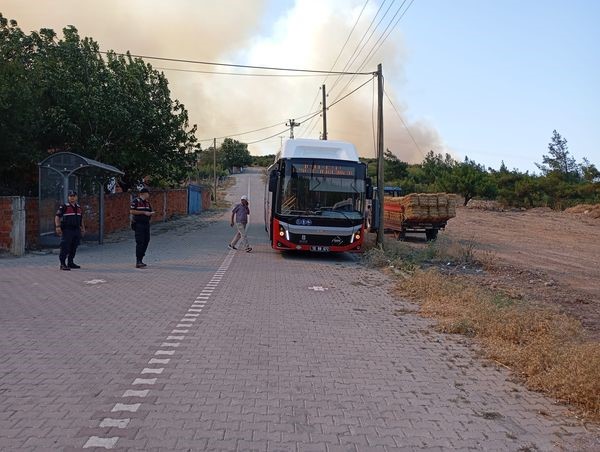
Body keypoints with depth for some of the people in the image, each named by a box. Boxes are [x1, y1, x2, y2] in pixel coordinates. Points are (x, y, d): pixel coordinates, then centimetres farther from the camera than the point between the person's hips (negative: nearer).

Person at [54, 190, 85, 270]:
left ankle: (70, 263, 21)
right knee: (65, 247, -9)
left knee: (74, 247, 11)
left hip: (76, 230, 7)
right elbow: (57, 216, -10)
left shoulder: (79, 207, 16)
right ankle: (63, 264, -7)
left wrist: (82, 228, 22)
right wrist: (58, 226, -20)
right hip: (66, 230, -7)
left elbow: (81, 218, 26)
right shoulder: (63, 207, -5)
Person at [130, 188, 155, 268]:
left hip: (146, 224, 8)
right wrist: (144, 212, -17)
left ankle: (140, 260, 18)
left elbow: (150, 211, 24)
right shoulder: (135, 201, -7)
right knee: (140, 242, -10)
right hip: (138, 224, -8)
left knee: (146, 242, 8)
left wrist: (151, 213, 0)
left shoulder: (147, 202, 17)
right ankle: (138, 262, -9)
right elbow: (132, 211, -15)